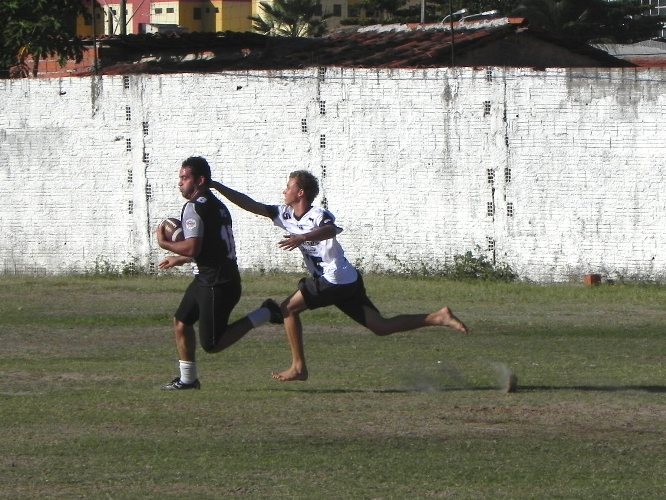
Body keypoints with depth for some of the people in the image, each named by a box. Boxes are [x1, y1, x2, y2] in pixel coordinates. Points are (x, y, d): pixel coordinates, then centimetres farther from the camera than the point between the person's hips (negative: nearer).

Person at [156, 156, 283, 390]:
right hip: (206, 279, 10)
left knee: (212, 344, -5)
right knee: (181, 322, 17)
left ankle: (263, 315, -4)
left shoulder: (194, 207, -16)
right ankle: (188, 378, 25)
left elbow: (192, 248, -24)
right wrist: (180, 259, 31)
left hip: (217, 283, -10)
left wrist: (165, 243, -8)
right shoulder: (217, 205, 15)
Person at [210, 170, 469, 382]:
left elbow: (330, 229, -40)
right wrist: (218, 187, 5)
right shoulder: (286, 214, 10)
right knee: (381, 326, 4)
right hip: (348, 281, 9)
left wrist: (302, 238, -57)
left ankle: (298, 367, 1)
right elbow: (251, 205, 11)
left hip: (335, 280, -9)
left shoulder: (319, 215, -16)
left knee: (288, 308, -3)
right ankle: (439, 317, 0)